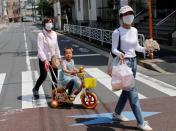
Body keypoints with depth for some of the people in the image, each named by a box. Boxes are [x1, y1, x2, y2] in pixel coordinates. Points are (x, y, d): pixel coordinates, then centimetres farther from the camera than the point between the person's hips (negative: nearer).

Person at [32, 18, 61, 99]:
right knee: (43, 76, -2)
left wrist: (59, 57, 14)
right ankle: (35, 89, 24)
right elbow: (40, 49, -22)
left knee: (55, 76, 7)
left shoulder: (54, 34, 4)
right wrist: (45, 60, -30)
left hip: (53, 58, 6)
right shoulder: (41, 35, -15)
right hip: (44, 59, -6)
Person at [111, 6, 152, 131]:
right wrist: (119, 53, -32)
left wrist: (145, 49, -4)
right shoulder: (117, 32, -11)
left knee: (127, 90, 16)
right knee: (133, 92, -8)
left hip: (133, 61, 8)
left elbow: (136, 47, 14)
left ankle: (117, 114, 34)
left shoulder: (134, 30, 9)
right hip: (124, 62, -7)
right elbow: (114, 49, -11)